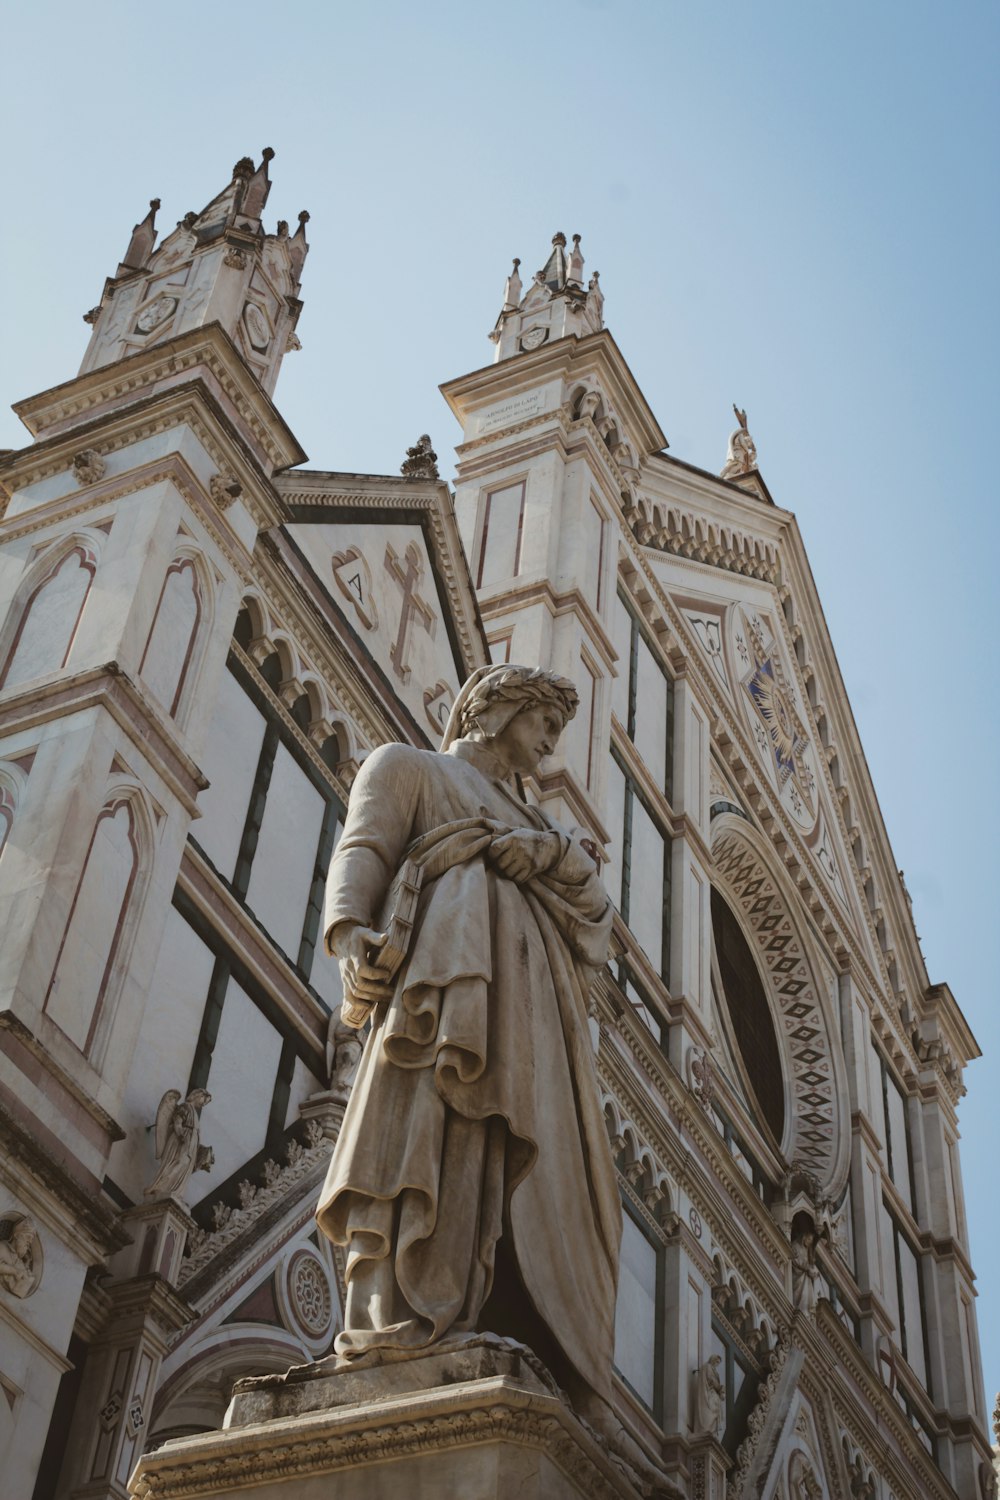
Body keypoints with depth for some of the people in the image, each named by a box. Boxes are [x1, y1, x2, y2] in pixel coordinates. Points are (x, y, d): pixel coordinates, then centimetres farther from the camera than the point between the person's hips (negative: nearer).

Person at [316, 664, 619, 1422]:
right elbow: (363, 850, 3)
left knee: (529, 1172, -12)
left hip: (531, 999, 6)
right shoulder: (406, 765, 23)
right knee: (430, 1126, -25)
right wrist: (350, 932, -18)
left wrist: (536, 848, -1)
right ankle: (392, 1323, -36)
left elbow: (591, 895, 22)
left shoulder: (525, 816, 39)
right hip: (452, 959, -6)